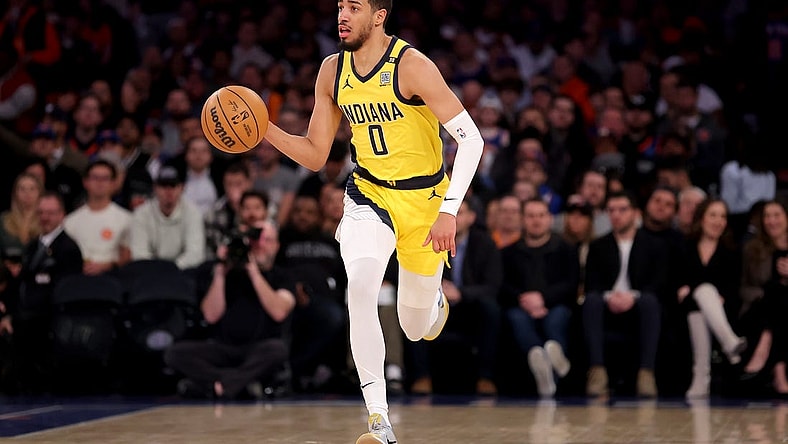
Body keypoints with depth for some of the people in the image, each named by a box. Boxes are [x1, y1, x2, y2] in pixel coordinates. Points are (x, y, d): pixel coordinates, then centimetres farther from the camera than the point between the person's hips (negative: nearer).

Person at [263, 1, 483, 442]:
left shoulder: (412, 66, -20)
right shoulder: (333, 71, -2)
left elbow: (471, 139, -22)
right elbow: (315, 156, 5)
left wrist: (449, 211, -30)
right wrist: (264, 129, -12)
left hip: (424, 198, -3)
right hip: (369, 194, 3)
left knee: (417, 329, 9)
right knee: (360, 288, -26)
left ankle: (435, 300, 51)